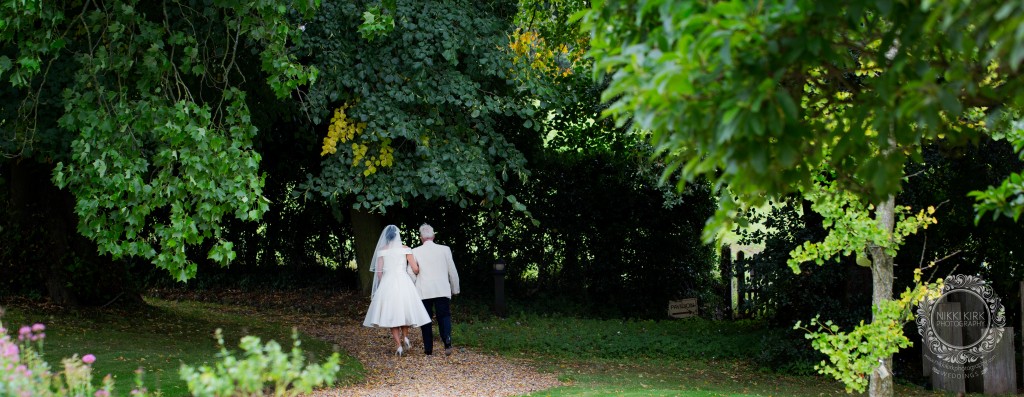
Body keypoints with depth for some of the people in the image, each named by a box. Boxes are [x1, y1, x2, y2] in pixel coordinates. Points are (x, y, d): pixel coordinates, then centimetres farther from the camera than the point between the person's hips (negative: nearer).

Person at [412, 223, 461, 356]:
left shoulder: (416, 252, -1)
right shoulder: (445, 250, 1)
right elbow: (452, 272, 6)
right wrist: (455, 289, 18)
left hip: (423, 291, 0)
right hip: (442, 290, 0)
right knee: (444, 316, 4)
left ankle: (428, 348, 8)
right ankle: (447, 340, -21)